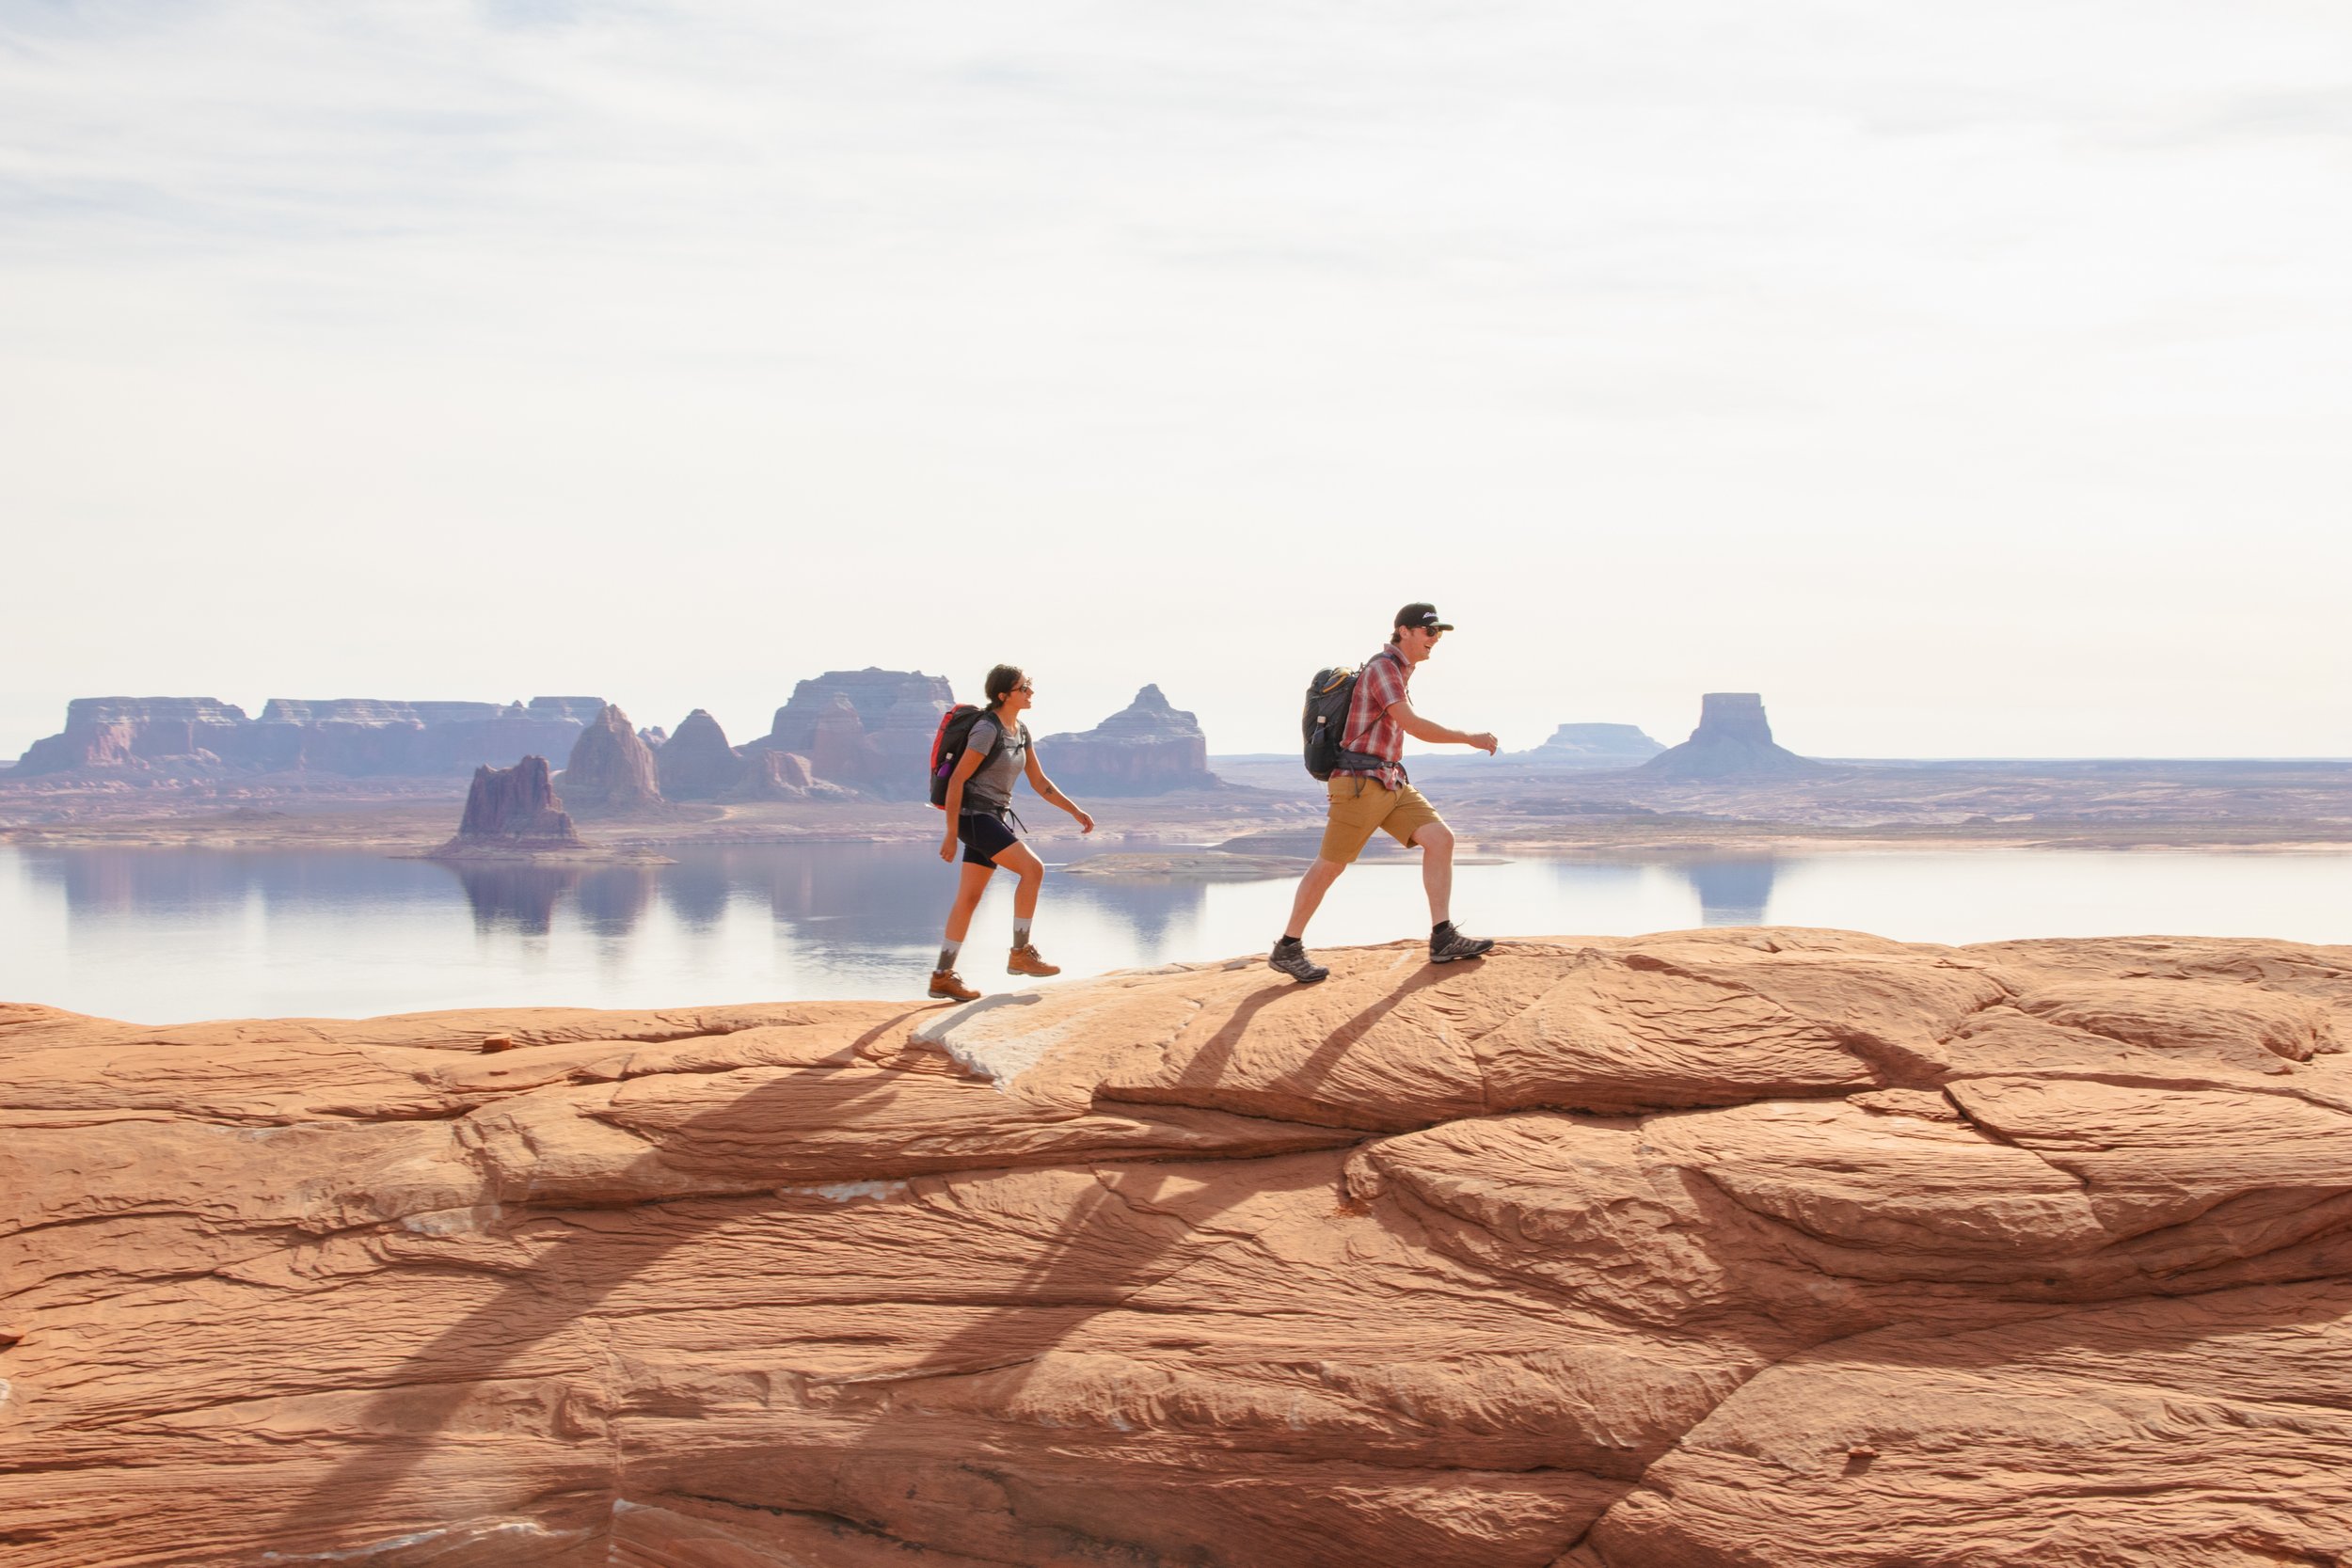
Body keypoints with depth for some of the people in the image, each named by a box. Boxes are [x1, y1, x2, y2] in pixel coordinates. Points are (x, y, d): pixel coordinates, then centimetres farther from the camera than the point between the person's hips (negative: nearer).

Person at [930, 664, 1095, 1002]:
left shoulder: (1020, 731, 11)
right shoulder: (987, 729, -17)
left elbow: (1039, 781, 18)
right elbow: (957, 780, -17)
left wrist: (1076, 812, 13)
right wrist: (951, 834, -18)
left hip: (996, 818, 9)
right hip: (974, 815, -9)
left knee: (969, 898, 7)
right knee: (1032, 868, -19)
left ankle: (943, 977, 9)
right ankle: (1020, 954, -13)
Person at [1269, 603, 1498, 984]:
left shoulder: (1399, 671, 17)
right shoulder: (1383, 667, -13)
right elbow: (1414, 726, -22)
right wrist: (1469, 738, -14)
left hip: (1392, 782, 9)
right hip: (1360, 782, -9)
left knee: (1440, 839, -5)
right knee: (1330, 865, -3)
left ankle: (1443, 939, -6)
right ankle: (1287, 949, 7)